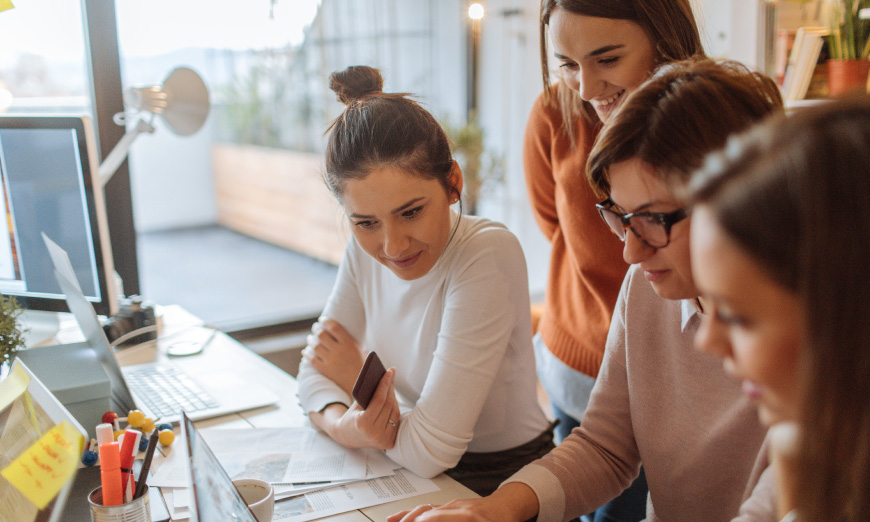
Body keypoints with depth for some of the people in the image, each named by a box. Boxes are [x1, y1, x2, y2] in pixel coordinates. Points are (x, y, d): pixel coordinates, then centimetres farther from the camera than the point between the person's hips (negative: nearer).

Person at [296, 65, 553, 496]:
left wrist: (355, 376, -8)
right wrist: (342, 423, -17)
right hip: (410, 473, 5)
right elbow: (315, 368, 2)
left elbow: (430, 451, -22)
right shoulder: (365, 250, -4)